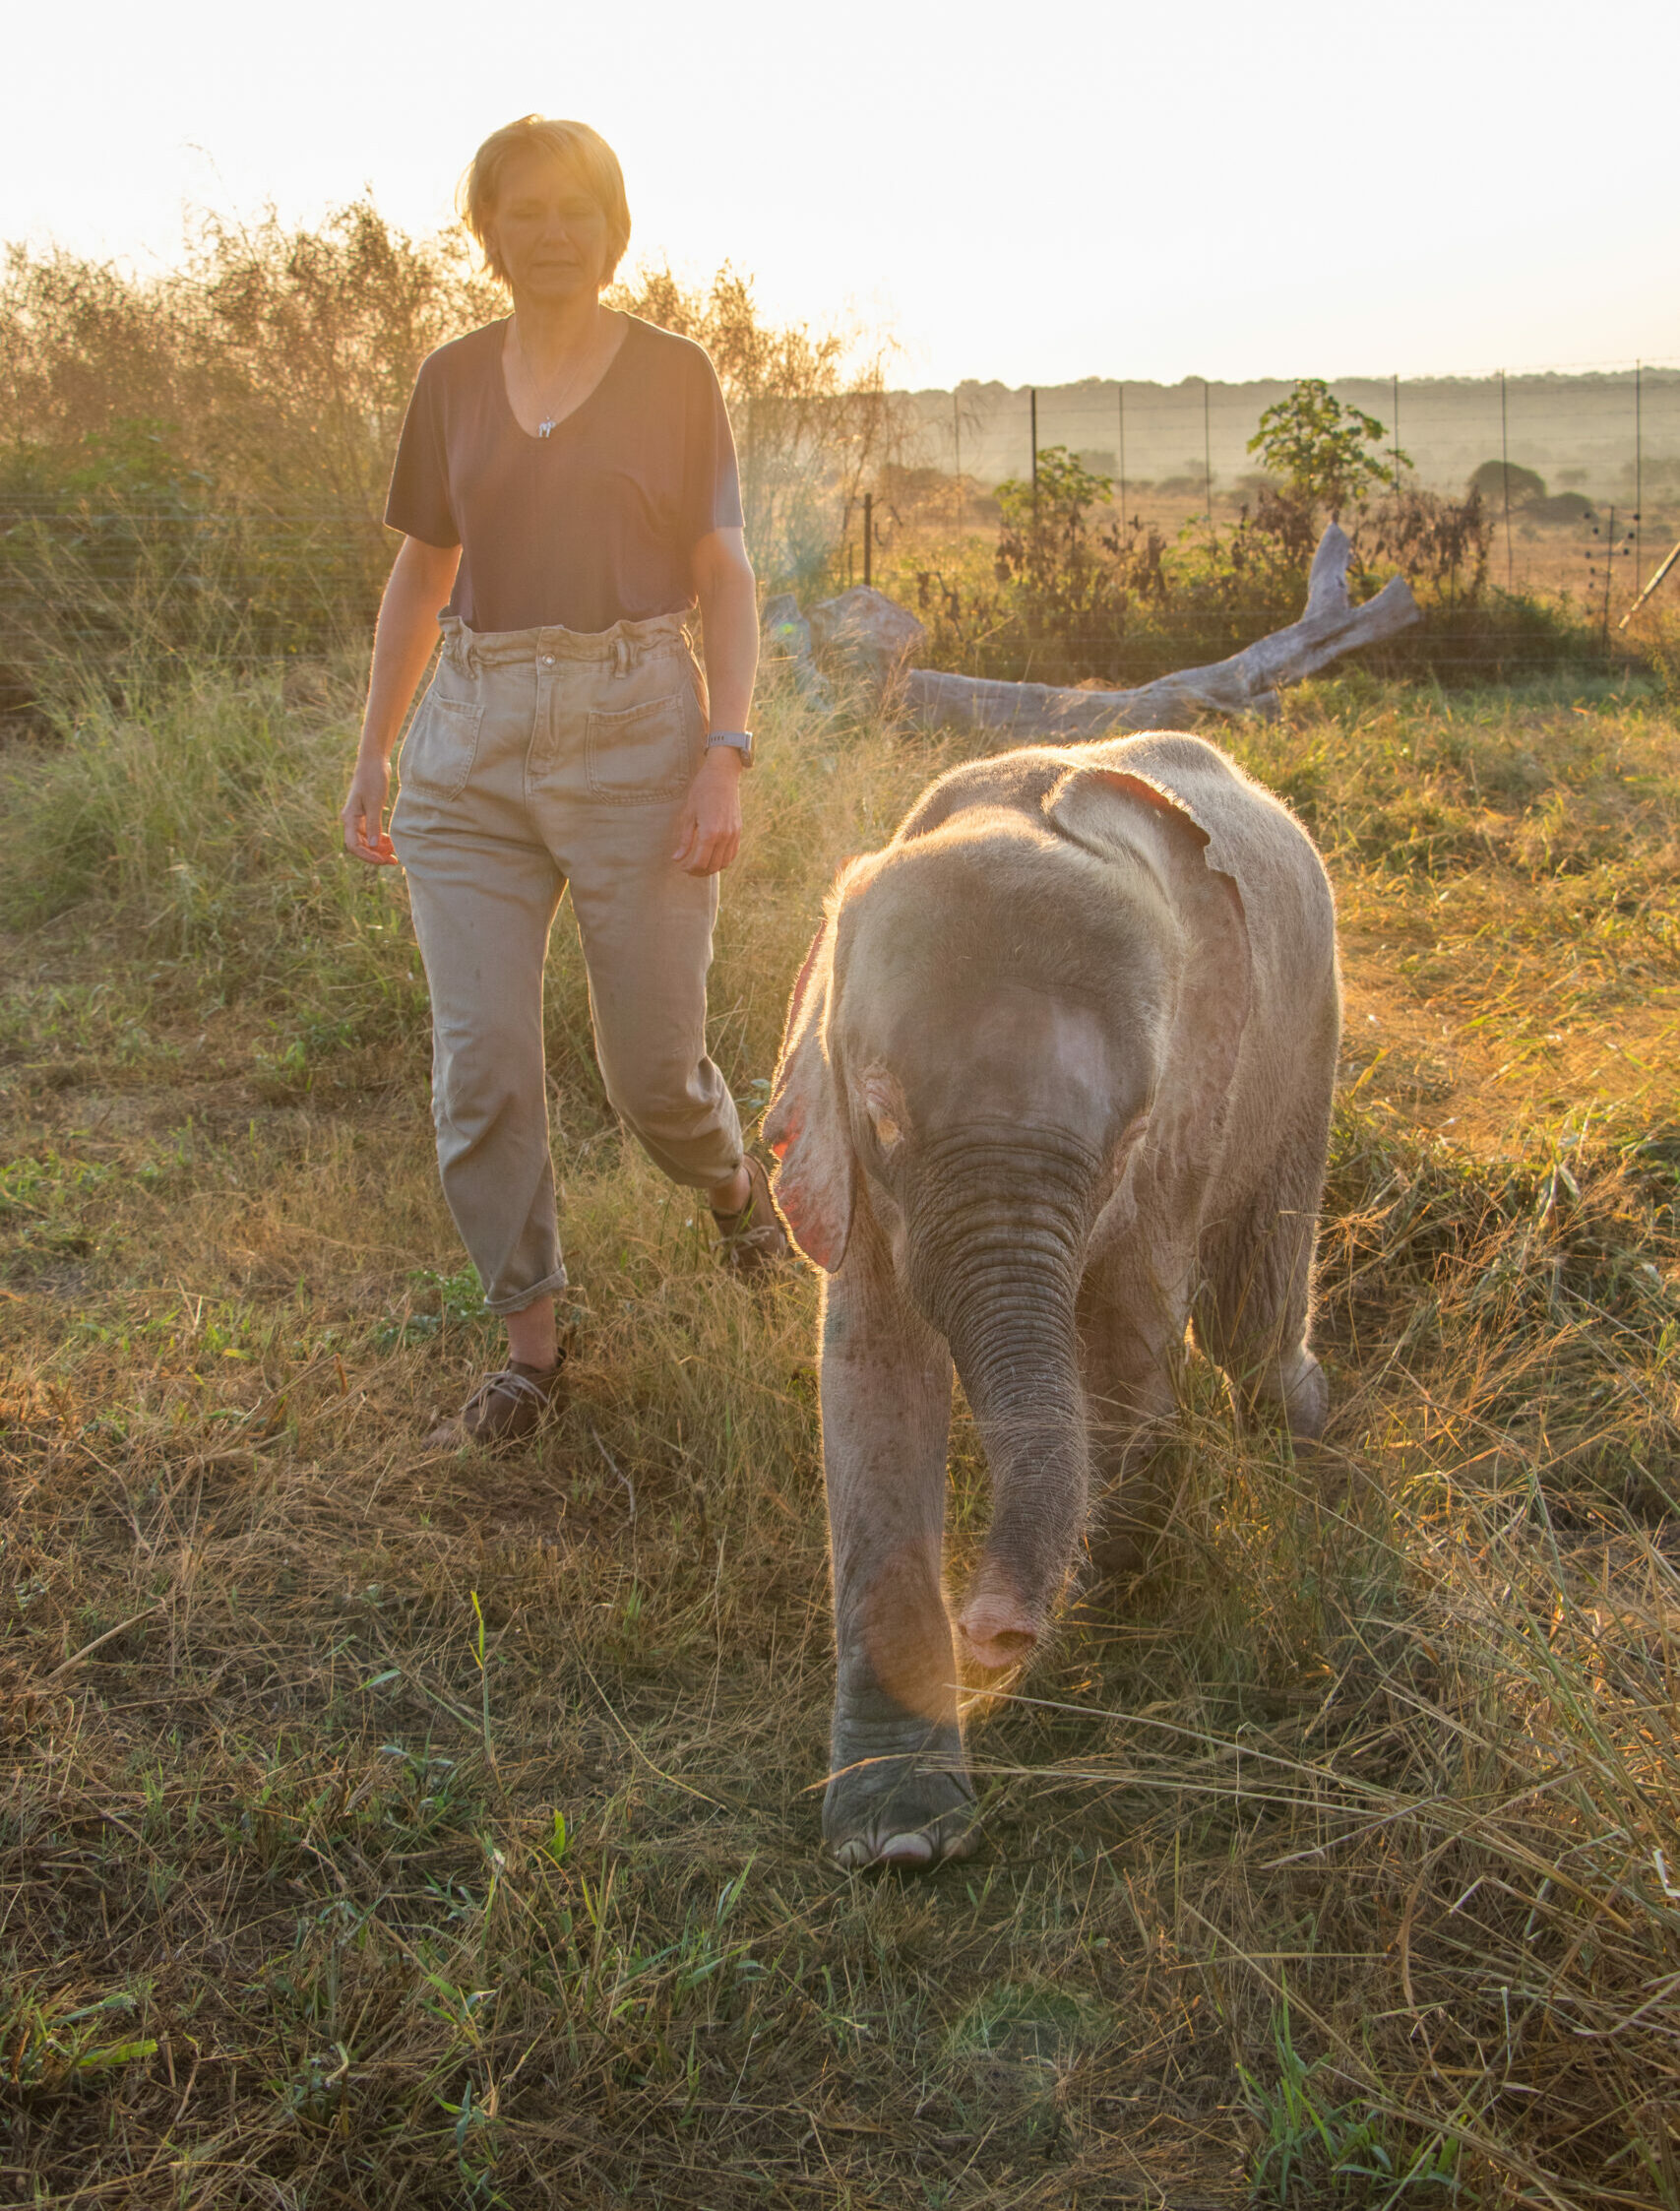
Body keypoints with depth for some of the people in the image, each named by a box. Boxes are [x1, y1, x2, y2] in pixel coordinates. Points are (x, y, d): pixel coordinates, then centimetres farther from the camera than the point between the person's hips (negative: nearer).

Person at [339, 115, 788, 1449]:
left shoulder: (675, 377, 2)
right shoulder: (453, 384, 11)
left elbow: (727, 582, 0)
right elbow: (421, 575, 18)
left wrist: (727, 756, -12)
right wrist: (372, 754, 14)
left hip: (635, 729, -3)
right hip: (473, 740, 3)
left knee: (653, 1064, 2)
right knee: (481, 1064, -3)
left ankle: (732, 1176, 38)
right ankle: (531, 1344, 11)